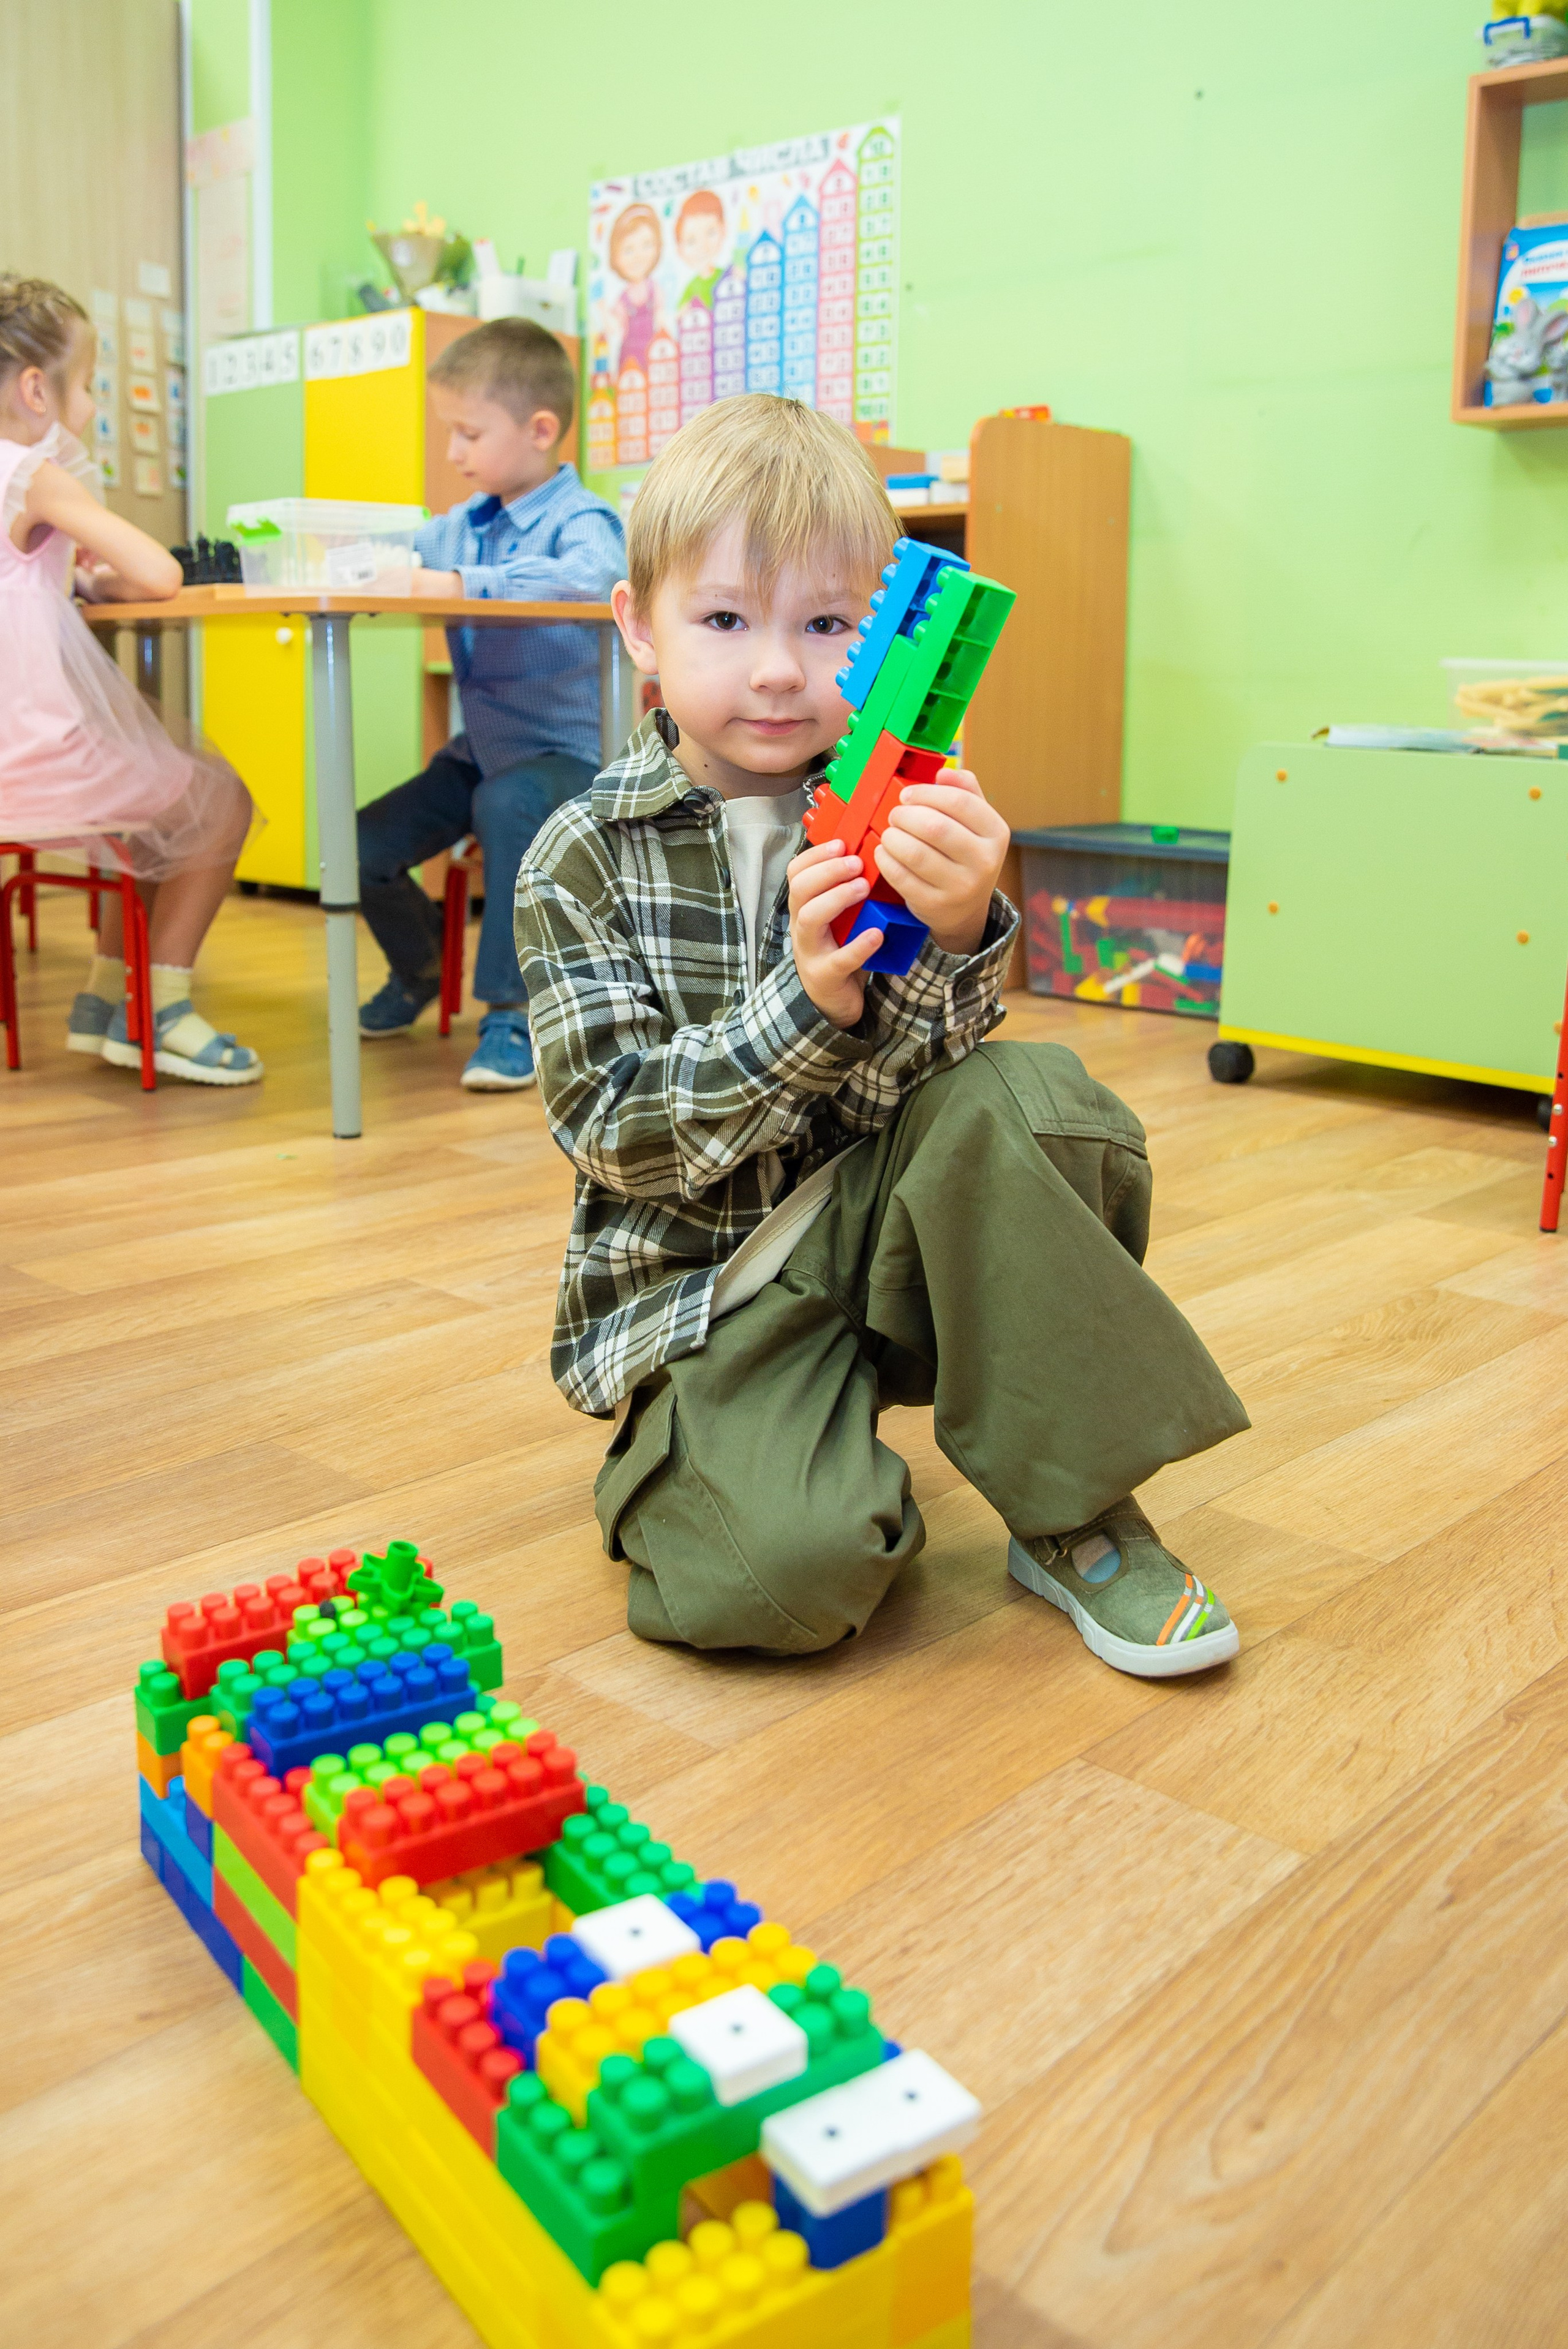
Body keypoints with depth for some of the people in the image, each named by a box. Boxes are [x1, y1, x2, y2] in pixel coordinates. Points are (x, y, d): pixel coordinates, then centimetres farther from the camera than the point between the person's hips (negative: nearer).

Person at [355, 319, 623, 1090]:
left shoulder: (582, 520, -11)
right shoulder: (460, 526, 12)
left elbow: (586, 576, -35)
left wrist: (459, 583, -38)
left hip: (566, 752, -7)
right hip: (480, 750, 7)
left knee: (507, 804, -39)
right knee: (364, 846, -4)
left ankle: (511, 1012, -28)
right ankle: (419, 966, 29)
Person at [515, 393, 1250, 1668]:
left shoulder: (894, 821, -3)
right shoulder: (582, 859, -8)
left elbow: (884, 1086, -14)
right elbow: (613, 1131, -14)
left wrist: (955, 934, -36)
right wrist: (802, 1005, -31)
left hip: (879, 1230, 3)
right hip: (701, 1285, -3)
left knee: (1028, 1097, -28)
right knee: (787, 1568, -28)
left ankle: (1073, 1511, -14)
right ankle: (679, 1457, 9)